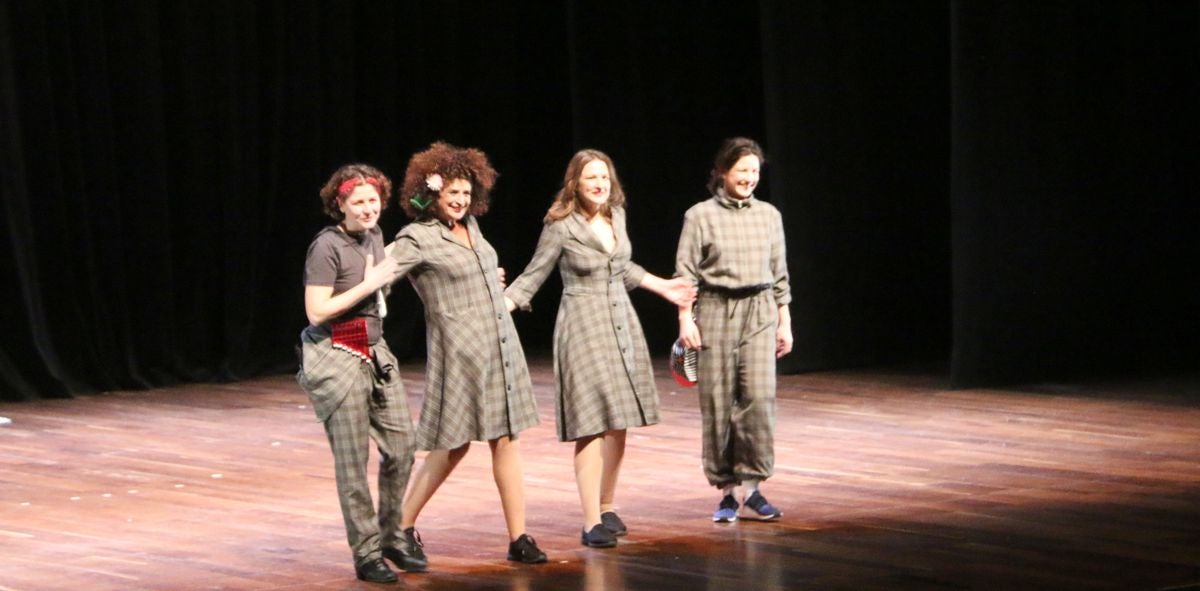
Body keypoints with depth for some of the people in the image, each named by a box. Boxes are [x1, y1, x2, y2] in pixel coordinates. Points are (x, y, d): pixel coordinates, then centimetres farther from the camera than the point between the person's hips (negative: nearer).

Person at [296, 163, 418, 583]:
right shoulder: (327, 246, -15)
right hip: (338, 359, -7)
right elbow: (316, 312, -19)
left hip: (376, 355, 7)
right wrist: (369, 285, -18)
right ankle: (366, 554, 5)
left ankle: (391, 537, 22)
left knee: (401, 447, 5)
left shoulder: (374, 234, 8)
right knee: (352, 462, -3)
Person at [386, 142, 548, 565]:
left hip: (501, 347, 7)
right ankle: (402, 527, 13)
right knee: (454, 445, -1)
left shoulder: (470, 225, 11)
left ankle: (518, 537, 5)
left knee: (506, 438, 4)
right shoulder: (418, 238, -10)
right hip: (460, 351, -7)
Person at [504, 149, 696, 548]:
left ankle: (607, 507, 19)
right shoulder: (562, 226, -9)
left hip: (621, 321, 6)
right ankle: (592, 523, -10)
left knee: (620, 422, 5)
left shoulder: (616, 215, 8)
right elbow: (532, 277, -5)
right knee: (592, 423, -11)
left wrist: (662, 287, 29)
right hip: (584, 325, -6)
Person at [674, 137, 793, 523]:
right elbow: (686, 273, -3)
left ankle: (751, 487, -2)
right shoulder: (700, 216, 0)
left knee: (759, 396, -9)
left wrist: (784, 322, 12)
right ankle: (727, 489, 8)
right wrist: (686, 320, -11)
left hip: (760, 312, 2)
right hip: (716, 312, -2)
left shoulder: (769, 215, 10)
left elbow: (779, 273, 14)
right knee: (717, 402, -1)